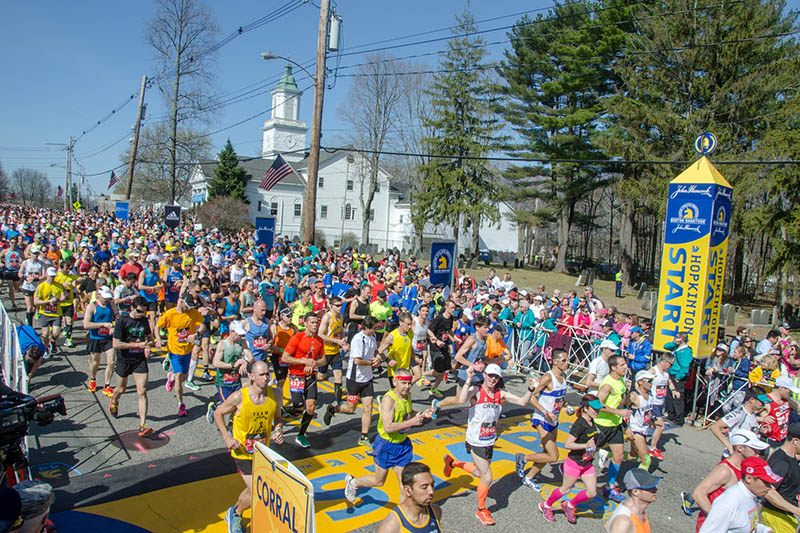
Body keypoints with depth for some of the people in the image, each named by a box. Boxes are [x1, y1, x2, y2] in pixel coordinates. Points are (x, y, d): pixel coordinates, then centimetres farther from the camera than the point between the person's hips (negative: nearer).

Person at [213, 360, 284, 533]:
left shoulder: (274, 395, -11)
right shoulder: (238, 397, -23)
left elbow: (277, 418, 5)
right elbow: (218, 413, -7)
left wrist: (278, 431, -15)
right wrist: (227, 437, -15)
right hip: (242, 451, -5)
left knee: (252, 489, 21)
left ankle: (233, 514, 49)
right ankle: (236, 514, 24)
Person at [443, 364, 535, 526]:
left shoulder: (501, 394, -2)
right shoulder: (476, 390, -19)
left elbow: (522, 402, -5)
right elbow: (462, 400, -38)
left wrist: (530, 389, -19)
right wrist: (468, 380, -40)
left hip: (490, 442, 7)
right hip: (476, 442, -7)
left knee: (480, 472, 23)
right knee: (487, 477, -2)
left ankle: (452, 462, 47)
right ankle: (481, 510, 23)